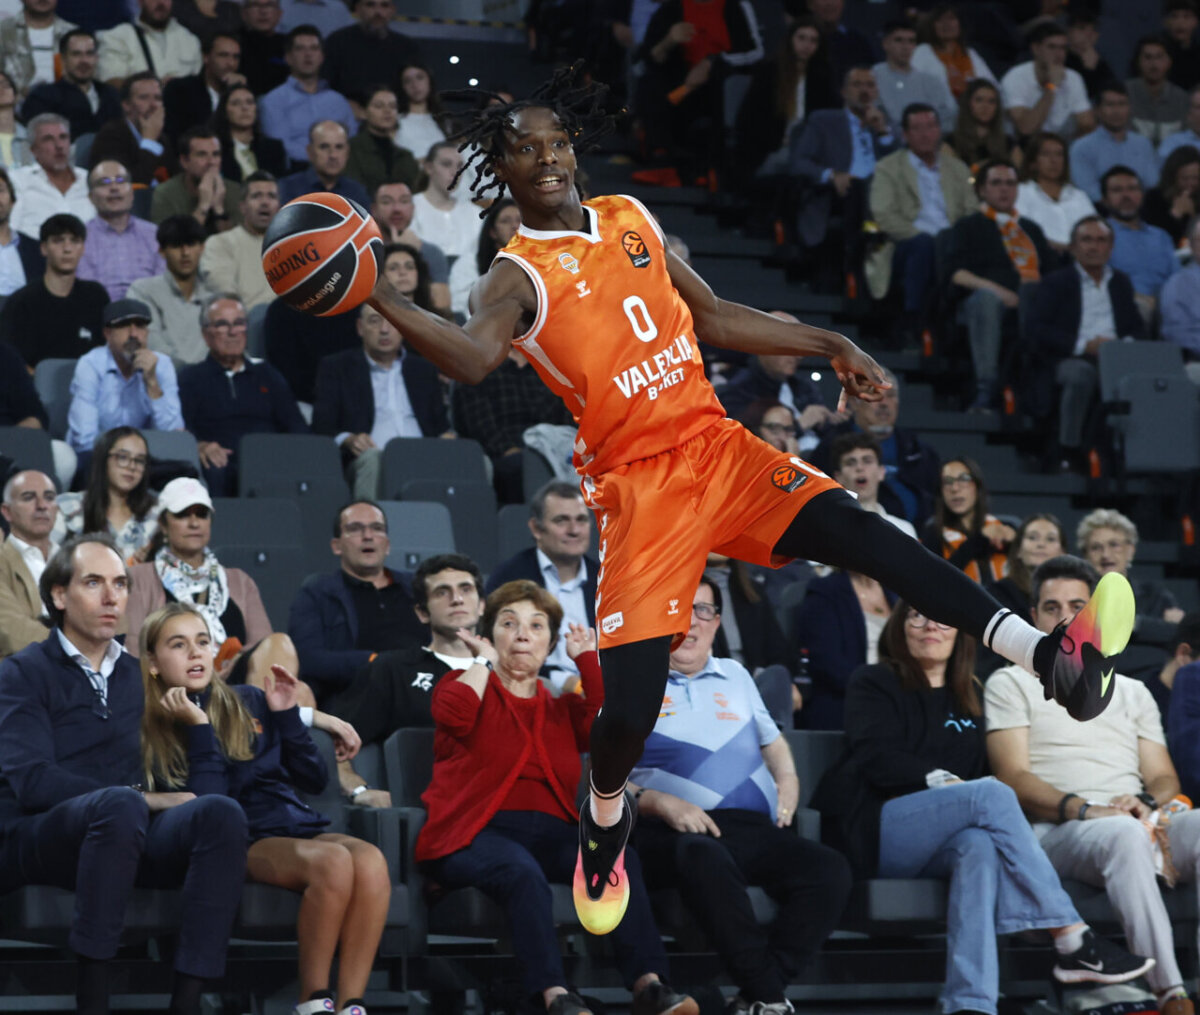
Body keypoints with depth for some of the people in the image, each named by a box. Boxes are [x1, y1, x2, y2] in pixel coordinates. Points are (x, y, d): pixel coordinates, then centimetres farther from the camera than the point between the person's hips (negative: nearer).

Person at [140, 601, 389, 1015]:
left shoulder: (249, 703, 16)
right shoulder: (154, 735, 3)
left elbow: (314, 780, 14)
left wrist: (286, 715, 3)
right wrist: (199, 727, -13)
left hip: (299, 824, 5)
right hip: (242, 843, -5)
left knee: (370, 860, -30)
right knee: (333, 861, -35)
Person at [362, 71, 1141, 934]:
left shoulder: (629, 218, 13)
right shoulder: (519, 276, -5)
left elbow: (715, 320, 21)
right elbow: (474, 356, -27)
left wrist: (829, 347, 15)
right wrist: (381, 297, -40)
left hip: (717, 445, 4)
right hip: (637, 484, -4)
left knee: (854, 530, -22)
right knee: (632, 701, -13)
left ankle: (1046, 656, -32)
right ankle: (605, 816, 22)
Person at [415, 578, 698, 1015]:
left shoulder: (561, 708, 24)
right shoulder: (466, 685, 12)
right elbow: (452, 713, -14)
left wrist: (588, 658, 11)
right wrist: (484, 662, 2)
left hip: (550, 832, 4)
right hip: (475, 833, -4)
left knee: (617, 855, -26)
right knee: (522, 871, -38)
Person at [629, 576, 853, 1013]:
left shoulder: (735, 676, 30)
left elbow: (772, 741, 38)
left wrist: (788, 779, 15)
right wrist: (661, 803, -14)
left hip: (754, 826, 5)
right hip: (676, 830, -5)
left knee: (829, 869, -28)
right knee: (706, 858, -44)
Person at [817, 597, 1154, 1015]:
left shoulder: (969, 698, 25)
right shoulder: (874, 684, 11)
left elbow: (980, 769, 17)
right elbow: (875, 758, -5)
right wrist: (938, 779, -19)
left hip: (941, 844, 4)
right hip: (878, 830, -4)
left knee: (979, 845, -37)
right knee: (993, 794, -30)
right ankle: (1073, 942, -36)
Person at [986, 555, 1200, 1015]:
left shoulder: (1133, 693, 30)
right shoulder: (1011, 684, 16)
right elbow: (1014, 779, 2)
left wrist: (1148, 803, -6)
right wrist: (1084, 809, -16)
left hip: (1141, 825, 4)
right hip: (1060, 830, -4)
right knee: (1124, 834, -41)